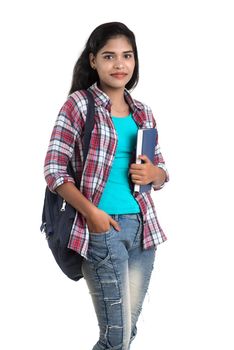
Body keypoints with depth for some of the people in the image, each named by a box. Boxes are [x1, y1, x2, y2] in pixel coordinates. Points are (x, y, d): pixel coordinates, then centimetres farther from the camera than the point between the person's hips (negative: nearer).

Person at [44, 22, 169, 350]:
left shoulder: (143, 112, 11)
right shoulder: (78, 104, -5)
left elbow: (162, 172, 18)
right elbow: (54, 170, -9)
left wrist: (152, 173, -6)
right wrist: (92, 213, -18)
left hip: (142, 225, 6)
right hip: (102, 228, -6)